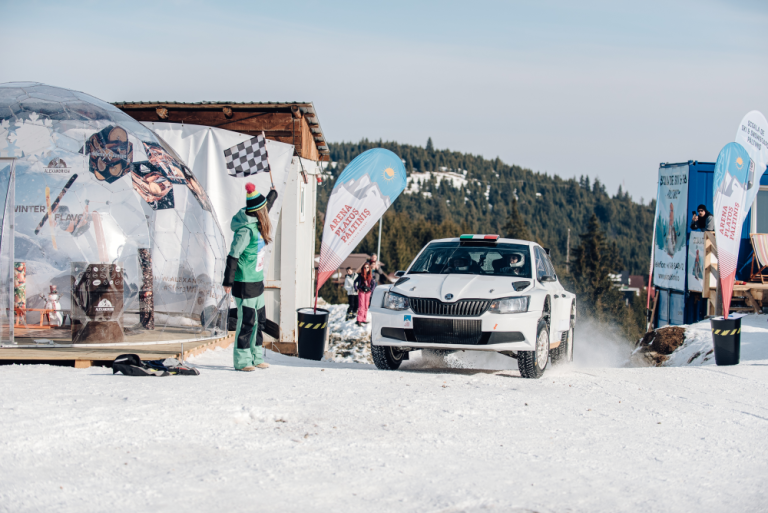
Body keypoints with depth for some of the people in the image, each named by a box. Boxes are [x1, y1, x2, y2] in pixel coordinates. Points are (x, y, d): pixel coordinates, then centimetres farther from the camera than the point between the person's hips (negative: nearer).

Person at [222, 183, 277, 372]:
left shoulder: (256, 223, 6)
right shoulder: (246, 230, -21)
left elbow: (267, 205, 29)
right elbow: (233, 256, -21)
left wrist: (273, 193, 48)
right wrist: (228, 282, -20)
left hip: (256, 281, 10)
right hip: (245, 284, -10)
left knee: (259, 320, 13)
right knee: (246, 322, -5)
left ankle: (256, 358, 22)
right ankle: (242, 361, 3)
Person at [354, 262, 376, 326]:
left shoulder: (371, 275, 5)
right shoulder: (361, 275, -3)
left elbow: (374, 283, 13)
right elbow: (356, 282, 4)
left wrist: (371, 290, 5)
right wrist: (356, 289, -3)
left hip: (368, 292, 4)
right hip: (361, 292, -4)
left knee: (366, 306, 6)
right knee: (361, 306, -10)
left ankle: (363, 319, 14)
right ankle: (359, 320, -12)